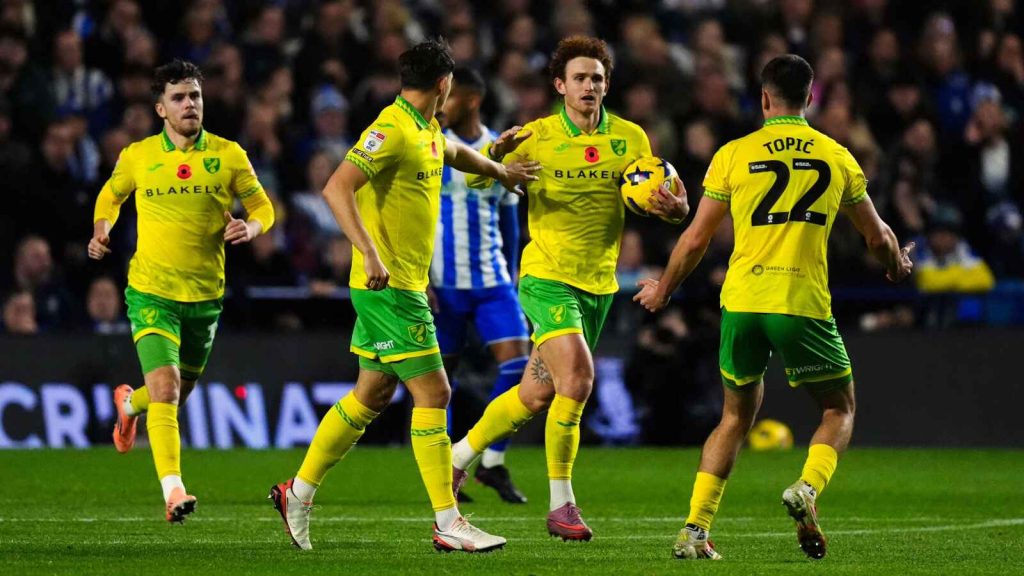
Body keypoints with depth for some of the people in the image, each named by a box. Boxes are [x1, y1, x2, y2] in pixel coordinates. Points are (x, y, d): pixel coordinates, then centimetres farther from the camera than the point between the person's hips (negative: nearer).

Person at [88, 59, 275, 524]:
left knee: (181, 390, 19)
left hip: (205, 294, 3)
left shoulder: (228, 155, -2)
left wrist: (250, 228, -17)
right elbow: (111, 195, 18)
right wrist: (101, 232, -1)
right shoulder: (137, 157, -2)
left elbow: (263, 208, 6)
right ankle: (173, 490, -24)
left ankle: (129, 404, 53)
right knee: (165, 388, -19)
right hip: (151, 293, -3)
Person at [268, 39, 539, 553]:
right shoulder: (392, 131, -18)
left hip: (406, 285, 10)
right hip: (388, 286, -10)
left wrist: (500, 171, 50)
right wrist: (370, 253, -34)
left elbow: (454, 152, 38)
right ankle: (448, 525, -7)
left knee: (372, 395, 14)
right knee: (432, 393, -9)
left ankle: (298, 493, 23)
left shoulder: (428, 131, 12)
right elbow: (337, 187, -27)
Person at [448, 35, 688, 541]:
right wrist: (497, 153, -23)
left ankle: (458, 456, 35)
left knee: (538, 394, 12)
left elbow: (657, 197, 6)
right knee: (576, 376, -23)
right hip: (546, 276, -5)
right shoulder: (537, 137, -6)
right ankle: (560, 504, -14)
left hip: (599, 285, 5)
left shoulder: (630, 138, 3)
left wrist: (672, 205, -19)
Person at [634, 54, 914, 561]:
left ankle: (695, 529, 9)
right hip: (804, 304, -1)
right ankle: (807, 488, -13)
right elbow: (877, 236, 16)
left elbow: (696, 239, 7)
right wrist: (898, 266, 39)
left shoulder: (734, 154, 4)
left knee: (736, 417, 18)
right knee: (839, 410, 16)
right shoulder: (837, 157, 6)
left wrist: (663, 289, 24)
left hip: (742, 301, 1)